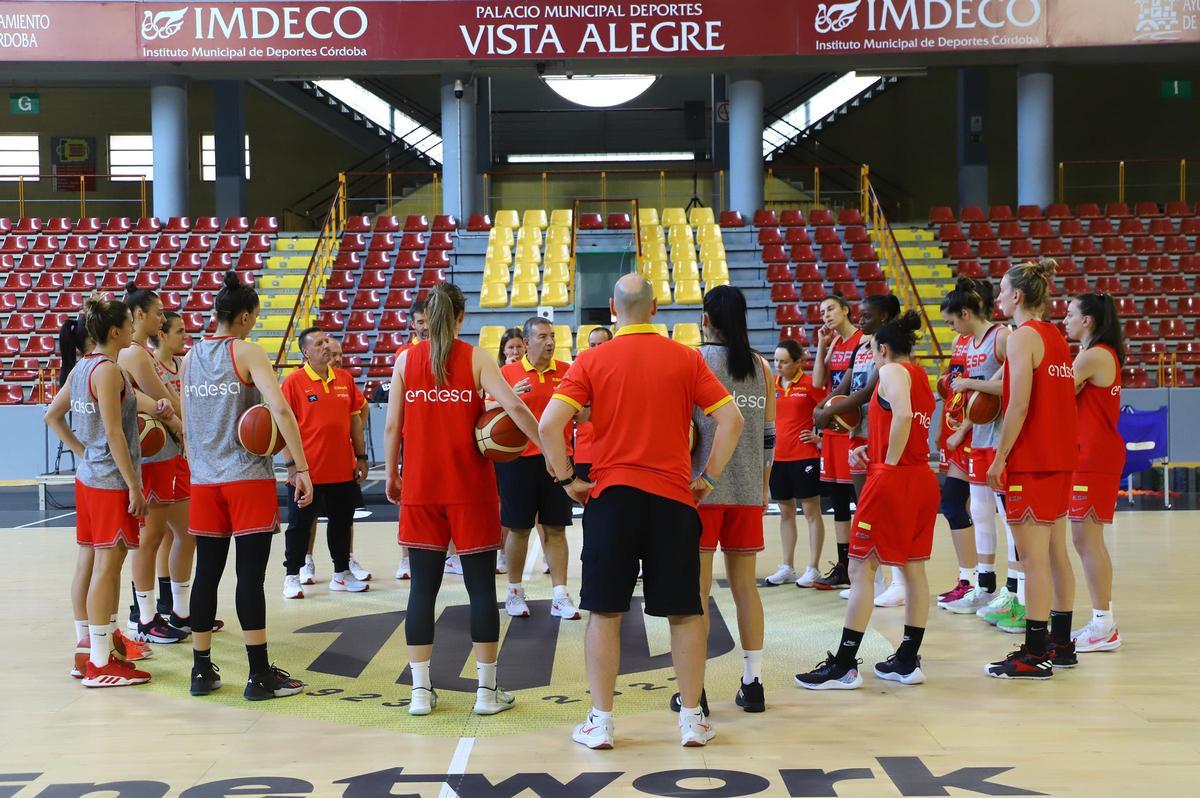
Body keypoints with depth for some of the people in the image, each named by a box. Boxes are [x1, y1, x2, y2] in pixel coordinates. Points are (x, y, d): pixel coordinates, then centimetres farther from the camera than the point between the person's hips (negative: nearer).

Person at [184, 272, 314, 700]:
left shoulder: (190, 356, 10)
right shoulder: (248, 352, -8)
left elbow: (186, 421, 15)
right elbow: (280, 408, -20)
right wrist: (302, 468, -18)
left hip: (204, 481, 6)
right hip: (248, 478, -6)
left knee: (207, 573, 10)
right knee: (250, 574, -4)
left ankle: (202, 670, 15)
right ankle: (260, 675, 0)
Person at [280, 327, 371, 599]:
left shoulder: (345, 378, 7)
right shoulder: (294, 382, -7)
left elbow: (355, 419, 13)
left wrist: (360, 457, 10)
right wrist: (291, 464, -12)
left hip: (343, 469, 5)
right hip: (308, 471, -5)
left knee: (342, 521, 14)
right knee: (300, 525, 4)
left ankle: (342, 574, 26)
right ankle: (292, 577, 14)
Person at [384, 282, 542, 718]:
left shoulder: (406, 359, 3)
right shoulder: (476, 358, -3)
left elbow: (392, 427, 3)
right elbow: (514, 408, -14)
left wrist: (391, 477, 14)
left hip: (419, 487, 2)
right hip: (470, 487, -2)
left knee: (423, 587, 7)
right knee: (481, 586, 5)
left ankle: (421, 689, 8)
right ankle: (487, 690, 8)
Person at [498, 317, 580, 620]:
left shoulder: (566, 371, 6)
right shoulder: (508, 373, 1)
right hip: (518, 460, -1)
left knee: (555, 528, 3)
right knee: (518, 529, 6)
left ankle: (560, 596, 5)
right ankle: (514, 592, 20)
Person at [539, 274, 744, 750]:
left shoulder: (591, 360, 0)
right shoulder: (686, 359, 2)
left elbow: (549, 425, -9)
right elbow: (731, 419, -3)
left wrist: (567, 480, 1)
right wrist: (709, 477, 3)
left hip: (610, 496, 0)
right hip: (673, 497, 0)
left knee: (604, 612, 8)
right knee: (684, 612, 10)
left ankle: (601, 721, 9)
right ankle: (691, 719, 13)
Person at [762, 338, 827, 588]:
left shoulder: (809, 383, -8)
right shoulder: (772, 383, 7)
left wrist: (820, 437, -7)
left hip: (805, 455, -6)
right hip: (778, 456, 6)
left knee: (811, 511, 2)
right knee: (785, 512, 11)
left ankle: (813, 569, 6)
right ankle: (787, 568, 19)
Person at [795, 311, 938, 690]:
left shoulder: (892, 372, -8)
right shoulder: (921, 377, 18)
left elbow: (903, 415, -27)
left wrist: (888, 463, -19)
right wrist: (871, 448, 9)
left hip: (891, 479, -9)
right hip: (923, 478, 9)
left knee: (861, 570, -4)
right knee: (914, 569, 11)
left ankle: (844, 665, -3)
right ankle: (908, 661, 16)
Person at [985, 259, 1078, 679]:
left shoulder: (1023, 337, -12)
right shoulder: (1056, 337, 13)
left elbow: (1019, 406, -18)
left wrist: (1000, 458, -14)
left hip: (1030, 460, -9)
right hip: (1060, 458, 9)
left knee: (1033, 558, -7)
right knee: (1056, 553, 13)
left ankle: (1036, 654, -5)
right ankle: (1061, 645, 19)